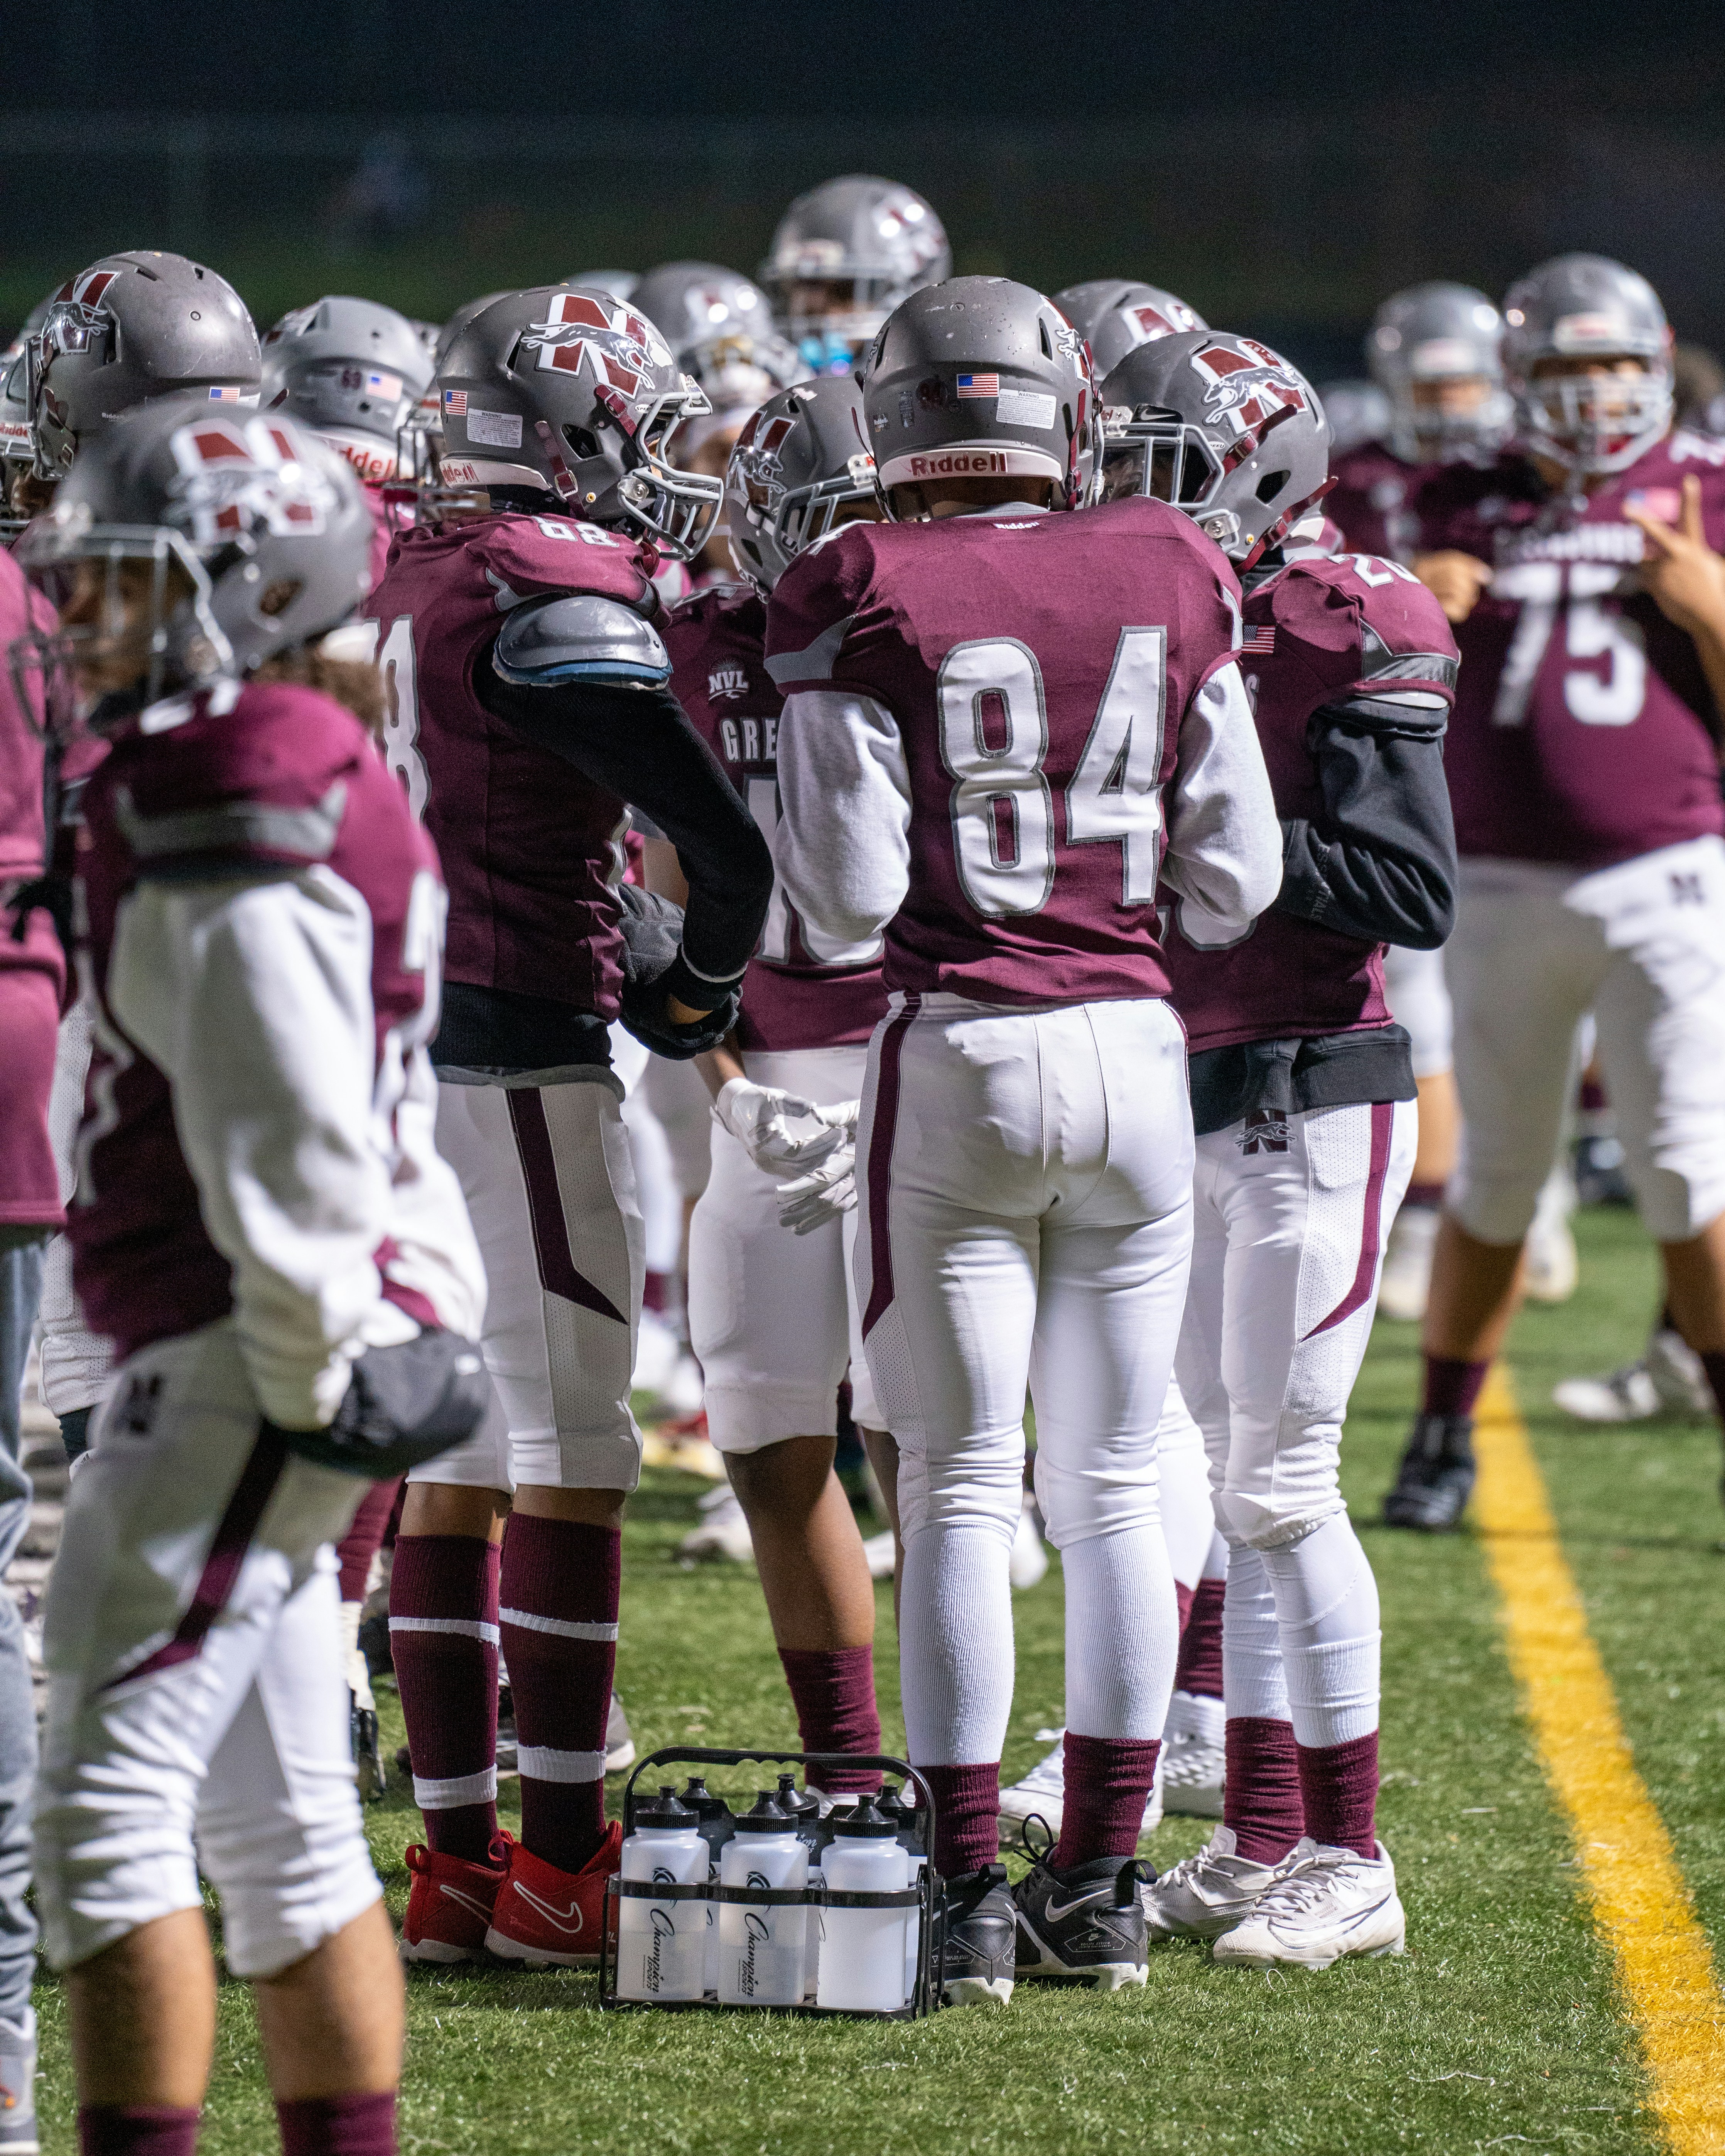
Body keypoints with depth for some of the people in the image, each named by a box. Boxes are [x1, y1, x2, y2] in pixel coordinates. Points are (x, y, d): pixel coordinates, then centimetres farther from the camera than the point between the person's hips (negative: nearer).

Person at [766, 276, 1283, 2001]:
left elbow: (849, 901, -10)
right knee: (1113, 1487, 11)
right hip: (1134, 1040, 3)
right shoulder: (1172, 579, 2)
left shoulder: (861, 598, -8)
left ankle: (968, 1894, 3)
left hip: (957, 1051, -3)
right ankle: (1099, 1886, 15)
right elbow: (1238, 882, 4)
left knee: (958, 1489, 3)